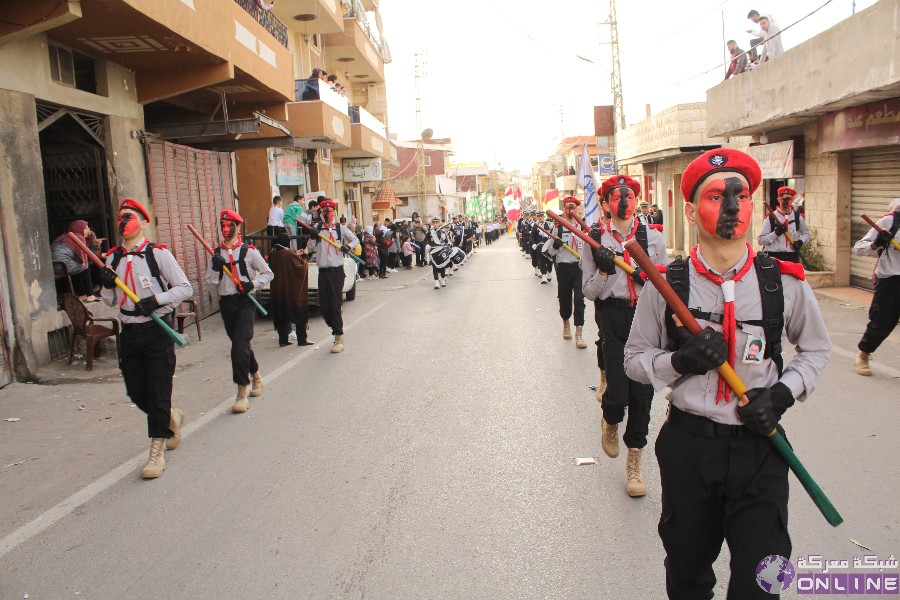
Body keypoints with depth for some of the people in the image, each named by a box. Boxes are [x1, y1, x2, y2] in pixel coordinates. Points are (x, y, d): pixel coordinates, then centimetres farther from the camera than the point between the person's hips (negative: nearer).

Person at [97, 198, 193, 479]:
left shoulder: (158, 254, -7)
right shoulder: (112, 258, 9)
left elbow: (185, 288, -7)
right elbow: (110, 301, 15)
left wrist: (157, 299, -19)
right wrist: (106, 286, -6)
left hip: (157, 329, -5)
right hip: (129, 332, 6)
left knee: (158, 391, -4)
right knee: (136, 392, 10)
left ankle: (157, 451, 7)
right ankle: (171, 417, 38)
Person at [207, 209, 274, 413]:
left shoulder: (249, 251, -2)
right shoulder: (216, 254, 9)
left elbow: (268, 274, 4)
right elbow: (211, 283, 6)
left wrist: (252, 283, -12)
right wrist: (215, 268, -12)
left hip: (245, 301, -5)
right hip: (226, 303, 5)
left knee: (240, 346, -15)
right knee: (240, 345, 15)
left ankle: (242, 392, -12)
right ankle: (256, 376, 39)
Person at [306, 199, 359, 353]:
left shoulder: (340, 228, 3)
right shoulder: (317, 227, 9)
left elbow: (355, 239, 12)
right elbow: (311, 248, 7)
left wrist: (348, 246, -7)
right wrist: (312, 237, -11)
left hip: (337, 270, -3)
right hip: (323, 271, 3)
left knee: (335, 305, -9)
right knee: (323, 306, 3)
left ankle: (339, 338, -5)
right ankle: (337, 330, 23)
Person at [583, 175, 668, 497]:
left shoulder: (653, 237, 6)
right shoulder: (596, 240, 1)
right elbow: (589, 291, 1)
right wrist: (604, 269, -16)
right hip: (614, 317, -1)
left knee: (642, 391, 4)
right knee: (618, 392, -10)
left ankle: (634, 462, 21)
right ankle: (610, 422, 30)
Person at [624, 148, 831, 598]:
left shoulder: (785, 282, -3)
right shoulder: (664, 285, -6)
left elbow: (815, 350, 13)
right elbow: (635, 358, 3)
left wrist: (782, 394, -5)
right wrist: (681, 361, -17)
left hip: (759, 446, 0)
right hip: (688, 443, 0)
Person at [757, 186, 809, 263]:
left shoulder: (797, 217, 7)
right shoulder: (771, 217, -5)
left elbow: (805, 232, 23)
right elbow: (760, 240, -7)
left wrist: (800, 241, 2)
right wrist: (776, 232, -19)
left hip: (792, 256, 4)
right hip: (774, 257, -4)